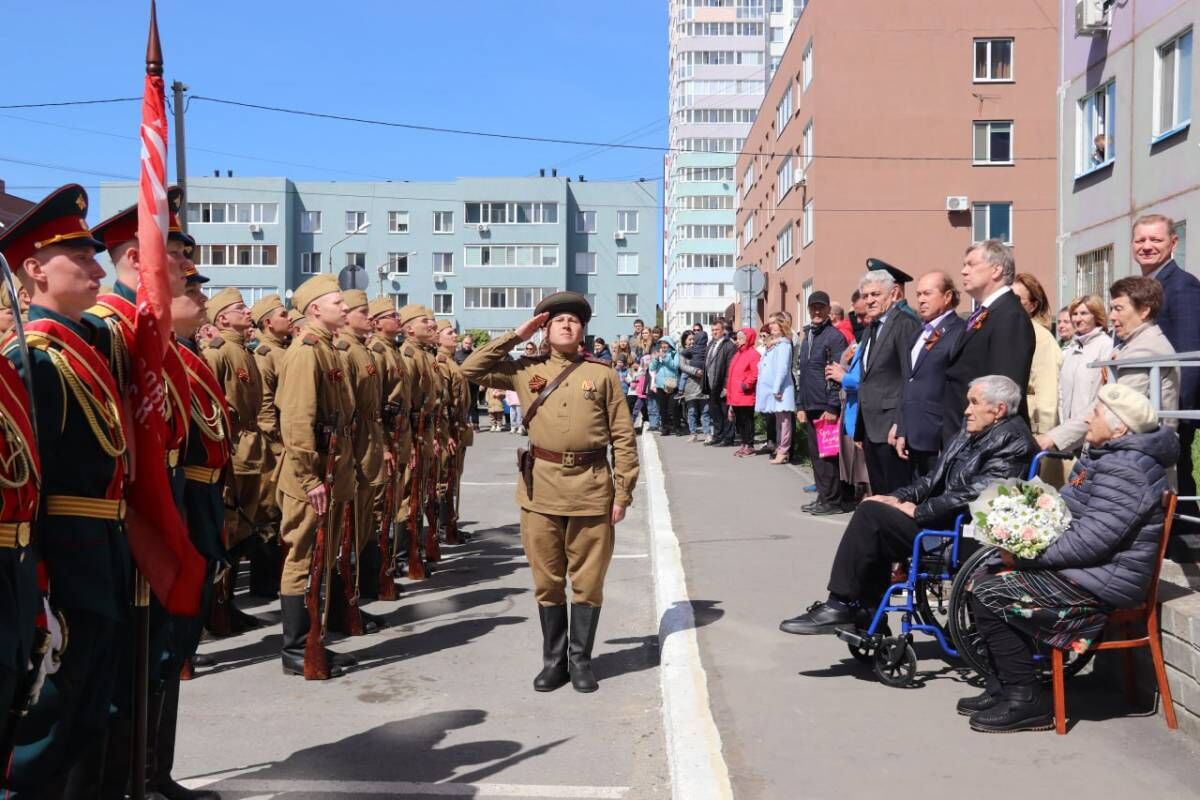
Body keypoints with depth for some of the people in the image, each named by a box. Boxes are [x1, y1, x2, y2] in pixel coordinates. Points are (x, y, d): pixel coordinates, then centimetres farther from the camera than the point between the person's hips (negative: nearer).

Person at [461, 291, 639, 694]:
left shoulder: (602, 374, 3)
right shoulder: (527, 370, 8)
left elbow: (623, 438, 2)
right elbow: (472, 369, 5)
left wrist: (623, 493, -3)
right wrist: (515, 336, 3)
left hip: (591, 489, -1)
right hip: (541, 488, 1)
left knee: (588, 581, 6)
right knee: (547, 582, 10)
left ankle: (580, 659, 21)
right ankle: (553, 660, 23)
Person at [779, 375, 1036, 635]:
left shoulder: (1012, 440, -12)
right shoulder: (971, 433, 17)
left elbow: (975, 494, -21)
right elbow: (935, 479, 17)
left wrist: (918, 511, -16)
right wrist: (898, 498, 1)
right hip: (944, 517, 9)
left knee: (870, 512, -17)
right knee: (871, 509, 0)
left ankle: (840, 607, -9)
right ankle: (868, 616, 3)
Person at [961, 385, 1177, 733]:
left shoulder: (1124, 470, -21)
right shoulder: (1104, 456, 13)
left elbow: (1091, 540, -27)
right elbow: (1068, 516, 19)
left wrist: (1026, 556, -19)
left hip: (1099, 584, -11)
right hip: (1079, 569, 11)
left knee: (988, 594, -15)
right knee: (984, 578, 7)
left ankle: (1027, 699, -6)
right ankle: (1003, 686, 11)